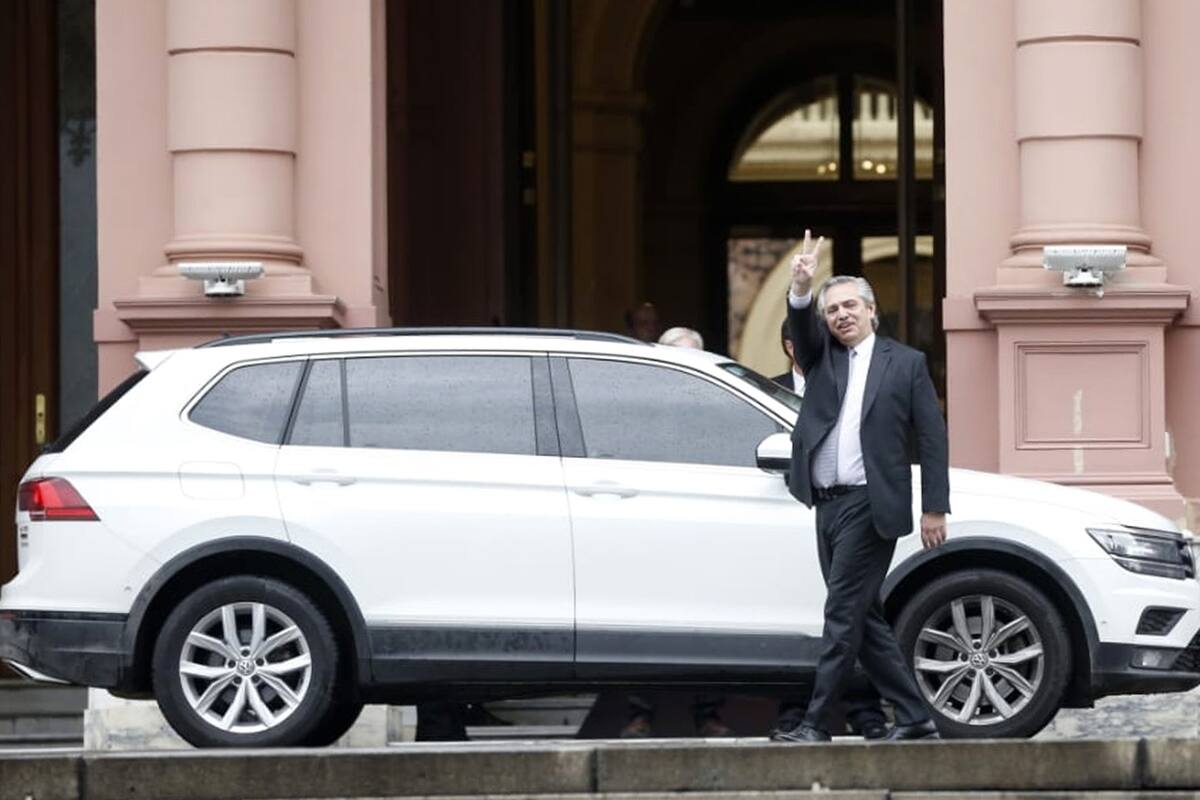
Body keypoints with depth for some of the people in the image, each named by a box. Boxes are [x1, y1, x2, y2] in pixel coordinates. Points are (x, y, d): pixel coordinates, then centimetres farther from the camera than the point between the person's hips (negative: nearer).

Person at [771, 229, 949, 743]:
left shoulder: (905, 363, 5)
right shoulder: (821, 357, 16)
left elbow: (932, 438, 2)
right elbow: (800, 328, -7)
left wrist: (935, 508, -5)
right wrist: (801, 288, -28)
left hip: (870, 505, -6)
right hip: (827, 504, 6)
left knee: (843, 614, -10)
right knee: (862, 618, 7)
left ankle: (816, 723, -11)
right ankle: (914, 718, 13)